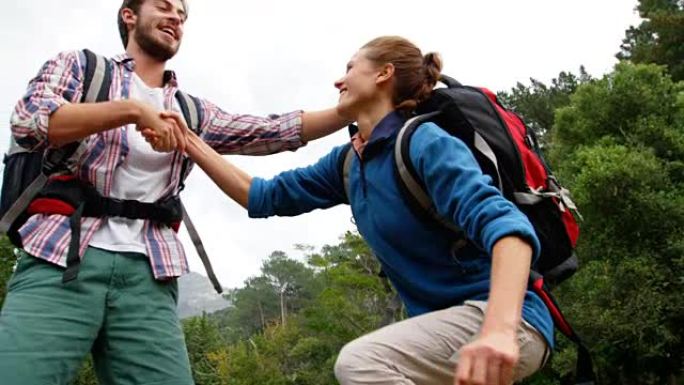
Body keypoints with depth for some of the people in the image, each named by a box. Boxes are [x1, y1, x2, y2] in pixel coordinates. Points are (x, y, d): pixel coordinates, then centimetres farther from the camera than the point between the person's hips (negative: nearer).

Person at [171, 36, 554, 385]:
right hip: (449, 321, 9)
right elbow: (264, 197, 17)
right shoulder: (347, 162, 10)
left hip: (508, 320, -9)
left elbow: (505, 224, -29)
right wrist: (191, 143, 13)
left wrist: (499, 329, -45)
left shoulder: (425, 143, -15)